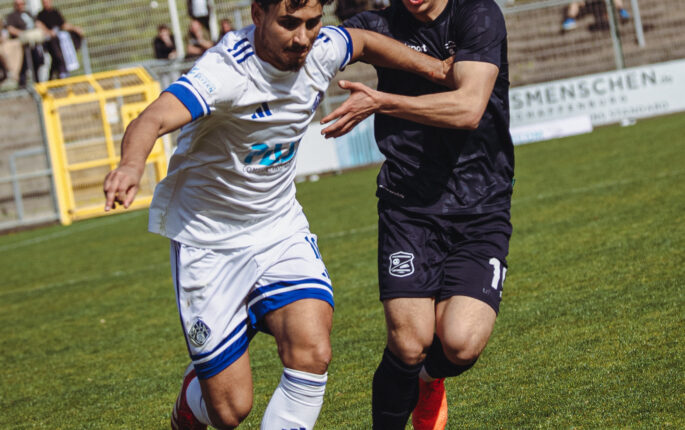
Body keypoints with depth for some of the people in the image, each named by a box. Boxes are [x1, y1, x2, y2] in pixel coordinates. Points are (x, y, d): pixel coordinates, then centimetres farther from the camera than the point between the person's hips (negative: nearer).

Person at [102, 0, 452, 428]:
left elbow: (363, 41, 18)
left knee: (312, 355, -20)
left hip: (280, 228, 5)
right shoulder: (227, 72, -28)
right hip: (208, 242, -5)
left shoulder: (320, 51, -8)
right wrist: (131, 166, -66)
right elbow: (154, 119, -46)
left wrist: (427, 64, 12)